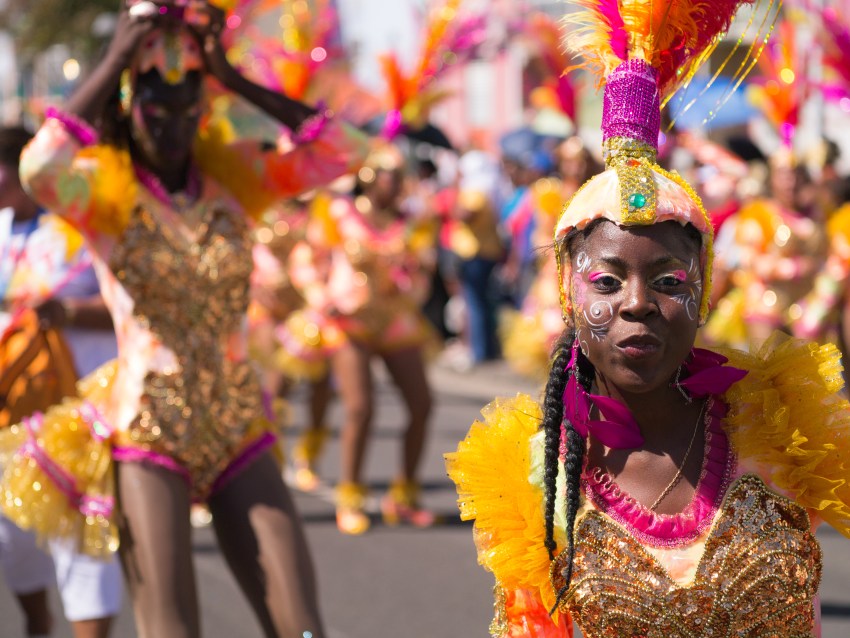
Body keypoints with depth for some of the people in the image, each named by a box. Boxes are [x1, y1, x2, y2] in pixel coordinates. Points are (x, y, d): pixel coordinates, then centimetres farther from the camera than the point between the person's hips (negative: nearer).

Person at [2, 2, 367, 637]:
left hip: (240, 432, 4)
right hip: (147, 435, -4)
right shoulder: (101, 189, -6)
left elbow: (344, 151, -6)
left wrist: (235, 79, -9)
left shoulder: (233, 175, 5)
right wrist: (113, 63, -21)